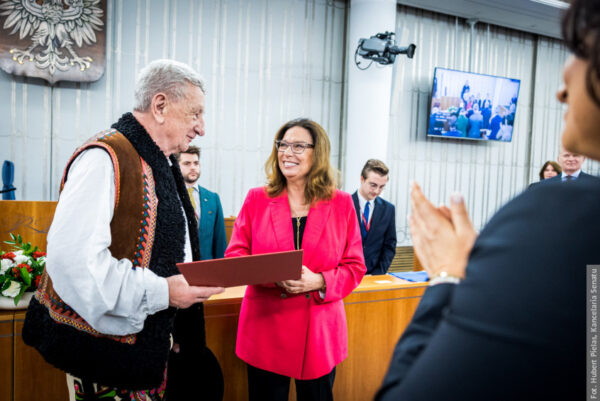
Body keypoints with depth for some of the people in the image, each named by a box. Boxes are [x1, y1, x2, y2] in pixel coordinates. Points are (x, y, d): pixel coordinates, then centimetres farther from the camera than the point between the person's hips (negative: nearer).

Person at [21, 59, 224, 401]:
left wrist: (195, 283, 3)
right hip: (106, 346, -8)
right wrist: (160, 292, -25)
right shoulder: (105, 158, -19)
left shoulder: (163, 166, 11)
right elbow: (71, 257, -30)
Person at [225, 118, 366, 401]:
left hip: (319, 330, 0)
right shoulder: (257, 199, 2)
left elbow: (355, 267, 1)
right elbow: (234, 255, 1)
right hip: (266, 328, 0)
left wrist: (318, 281, -19)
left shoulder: (341, 204, 0)